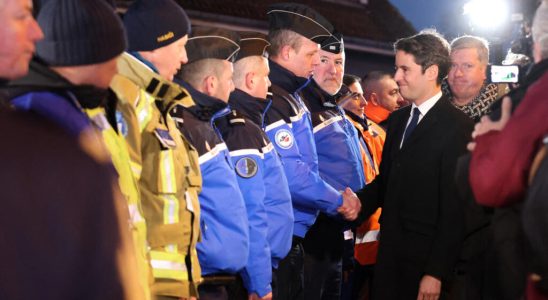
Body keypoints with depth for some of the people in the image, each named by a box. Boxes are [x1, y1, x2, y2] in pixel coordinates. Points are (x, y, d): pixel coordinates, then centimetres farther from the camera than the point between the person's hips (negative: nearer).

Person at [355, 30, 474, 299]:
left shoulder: (457, 127, -12)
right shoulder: (397, 120, 12)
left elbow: (454, 208, -15)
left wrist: (437, 272, -16)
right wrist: (361, 201, -4)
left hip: (425, 256, -6)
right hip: (389, 248, 6)